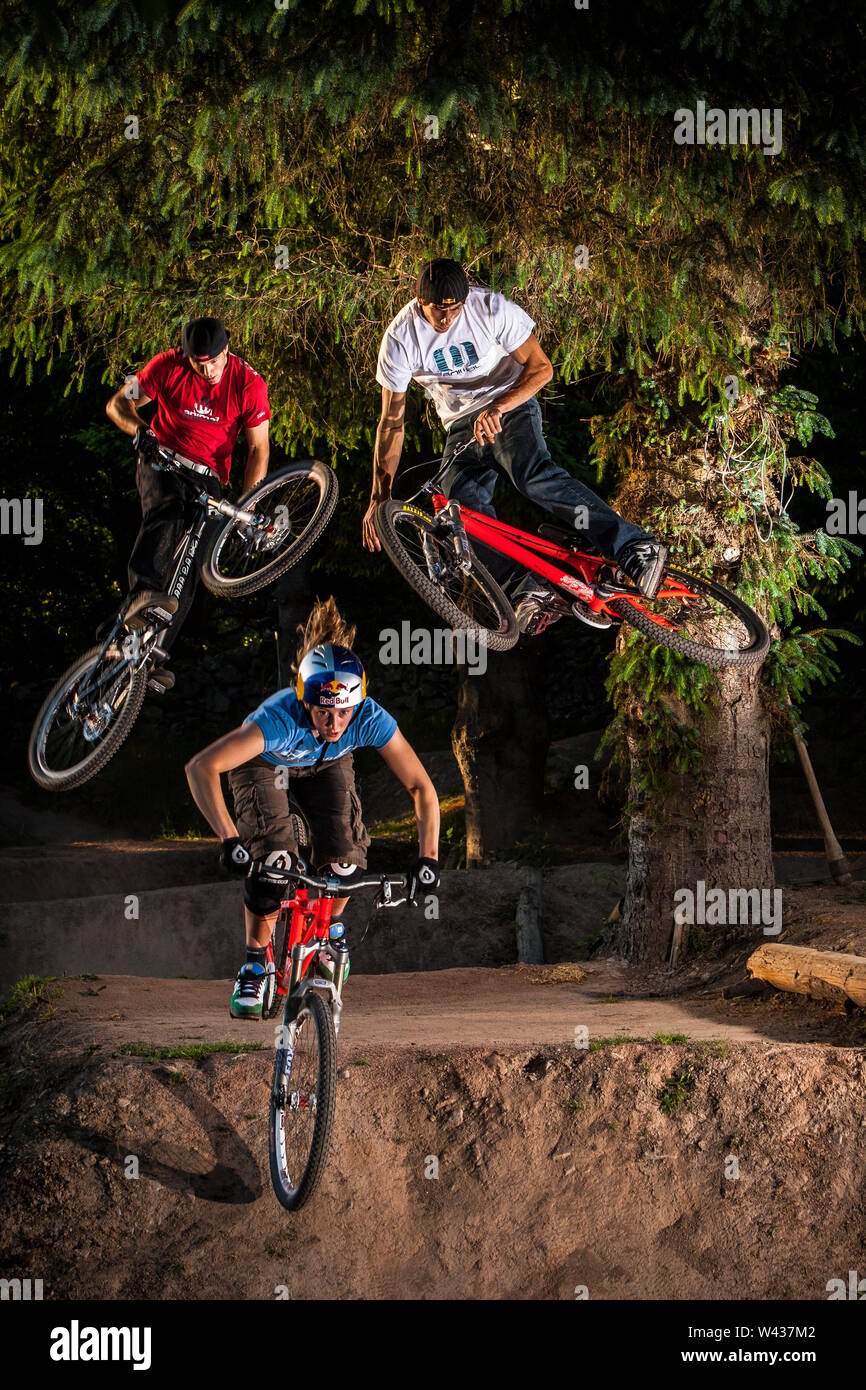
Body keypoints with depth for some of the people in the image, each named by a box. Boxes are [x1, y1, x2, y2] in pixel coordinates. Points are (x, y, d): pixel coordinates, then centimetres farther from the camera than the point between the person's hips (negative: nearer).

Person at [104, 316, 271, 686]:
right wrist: (138, 429, -27)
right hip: (162, 459, -2)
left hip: (208, 474, 2)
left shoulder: (249, 384, -12)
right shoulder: (168, 366, -13)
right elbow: (118, 404, -5)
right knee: (167, 511, -35)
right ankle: (142, 596, -57)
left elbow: (258, 448, -7)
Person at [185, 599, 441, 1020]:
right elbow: (201, 767, -50)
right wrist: (229, 839, -56)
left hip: (323, 765, 2)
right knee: (273, 860, -23)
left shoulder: (370, 719, -37)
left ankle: (331, 924, 14)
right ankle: (255, 963, -4)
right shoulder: (281, 718, -44)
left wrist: (427, 858, -40)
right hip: (265, 764, -2)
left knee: (345, 851, -18)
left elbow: (421, 787, -30)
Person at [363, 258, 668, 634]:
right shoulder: (400, 338, -13)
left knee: (535, 474, -31)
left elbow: (541, 368, -15)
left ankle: (636, 550, -41)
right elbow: (391, 421, -9)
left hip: (510, 406, -3)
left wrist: (497, 408, -33)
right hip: (462, 426, 3)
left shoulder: (492, 308, -18)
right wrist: (379, 497, -14)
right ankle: (527, 588, -41)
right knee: (457, 501, -25)